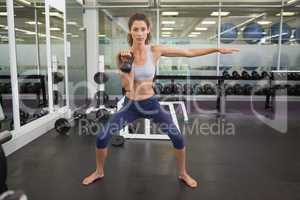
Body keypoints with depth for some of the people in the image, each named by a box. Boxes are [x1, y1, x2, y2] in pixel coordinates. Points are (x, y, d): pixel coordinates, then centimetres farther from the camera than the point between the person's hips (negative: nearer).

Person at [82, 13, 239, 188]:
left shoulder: (155, 51, -10)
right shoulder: (124, 54, -10)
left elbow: (189, 53, -7)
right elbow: (127, 87, -17)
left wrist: (217, 49, -8)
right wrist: (125, 64, -28)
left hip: (151, 103, 0)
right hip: (131, 105, 0)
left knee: (178, 138, -5)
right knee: (102, 138, -5)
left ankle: (183, 174, 24)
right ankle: (99, 172, 25)